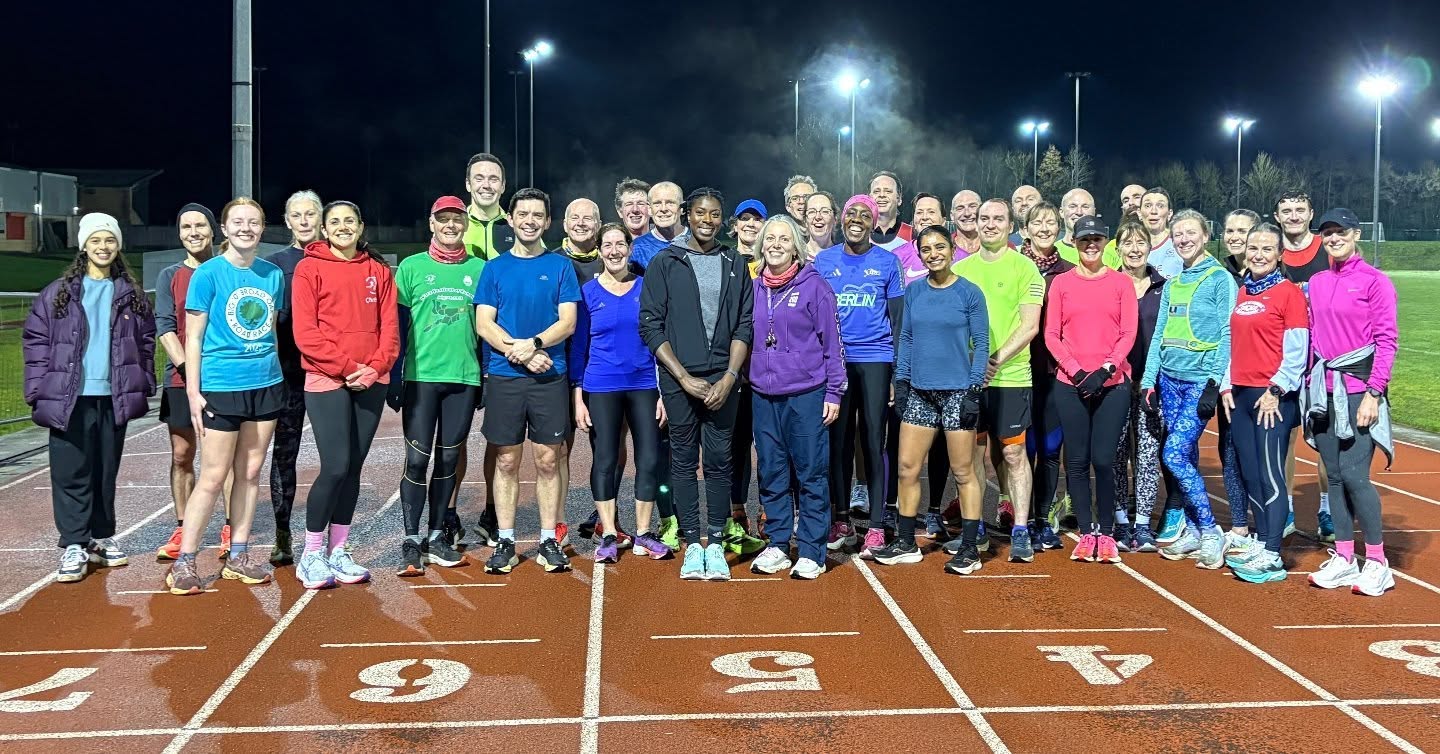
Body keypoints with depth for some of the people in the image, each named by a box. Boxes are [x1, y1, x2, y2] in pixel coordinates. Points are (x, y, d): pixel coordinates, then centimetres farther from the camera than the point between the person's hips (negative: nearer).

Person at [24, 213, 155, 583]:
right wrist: (38, 391, -6)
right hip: (69, 398, -2)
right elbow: (35, 341, 1)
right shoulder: (57, 293, 3)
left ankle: (101, 538, 21)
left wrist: (144, 386, 2)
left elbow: (145, 343, 11)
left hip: (114, 398, 2)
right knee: (71, 473, -2)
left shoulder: (132, 295, 9)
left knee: (106, 471, 10)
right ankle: (74, 546, 2)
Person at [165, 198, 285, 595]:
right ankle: (184, 562, 6)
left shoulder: (273, 275, 7)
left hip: (266, 384, 5)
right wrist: (193, 391, -10)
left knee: (250, 472, 10)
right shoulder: (208, 273, -5)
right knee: (213, 476, -4)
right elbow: (193, 337, -5)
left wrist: (271, 367, 13)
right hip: (220, 387, -5)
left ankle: (238, 556, 19)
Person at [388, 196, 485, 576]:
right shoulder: (411, 267, 3)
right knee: (417, 460, -4)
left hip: (464, 378, 2)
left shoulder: (479, 269, 7)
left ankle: (437, 536, 19)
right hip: (420, 377, -2)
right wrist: (393, 380, 0)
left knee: (448, 460, 8)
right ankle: (412, 541, 5)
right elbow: (397, 328, 3)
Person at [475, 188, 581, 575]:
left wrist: (532, 344, -18)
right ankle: (504, 542, 13)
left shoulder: (560, 266, 6)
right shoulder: (495, 268, 7)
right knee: (507, 461, 5)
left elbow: (567, 323, -2)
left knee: (548, 461, 4)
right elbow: (483, 325, 0)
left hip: (550, 377, 0)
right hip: (504, 378, 1)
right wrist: (521, 353, -14)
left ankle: (549, 542, 11)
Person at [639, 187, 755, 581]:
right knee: (684, 462, 4)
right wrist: (684, 378, -9)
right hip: (678, 379, -1)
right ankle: (692, 544, 13)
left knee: (719, 461, 3)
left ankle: (716, 544, 11)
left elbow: (744, 326, 6)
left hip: (722, 380, 1)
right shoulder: (665, 263, 2)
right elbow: (650, 326, -2)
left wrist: (729, 378, -6)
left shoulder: (735, 264, 9)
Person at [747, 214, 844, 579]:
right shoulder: (753, 288, 9)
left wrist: (834, 392, -6)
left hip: (806, 394, -4)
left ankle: (811, 551, 7)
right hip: (764, 395, 5)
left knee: (811, 474, 0)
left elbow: (832, 342, -3)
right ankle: (777, 545, 20)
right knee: (772, 475, 10)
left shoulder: (814, 286, -3)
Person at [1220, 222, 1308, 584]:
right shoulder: (1240, 292, 14)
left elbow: (1297, 351, -10)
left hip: (1273, 397, -7)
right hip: (1240, 395, 7)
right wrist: (1226, 386, 10)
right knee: (1249, 473, 10)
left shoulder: (1289, 292, -6)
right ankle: (1259, 541, 21)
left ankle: (1271, 556, -3)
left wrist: (1276, 391, -14)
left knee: (1270, 474, -6)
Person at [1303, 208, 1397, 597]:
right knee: (1334, 474, 8)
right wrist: (1310, 385, 9)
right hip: (1322, 390, 6)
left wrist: (1373, 394, -15)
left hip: (1358, 391, -6)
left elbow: (1387, 340, -9)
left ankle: (1377, 564, 1)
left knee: (1354, 474, -11)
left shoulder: (1374, 280, -4)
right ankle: (1343, 559, 16)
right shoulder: (1317, 283, 13)